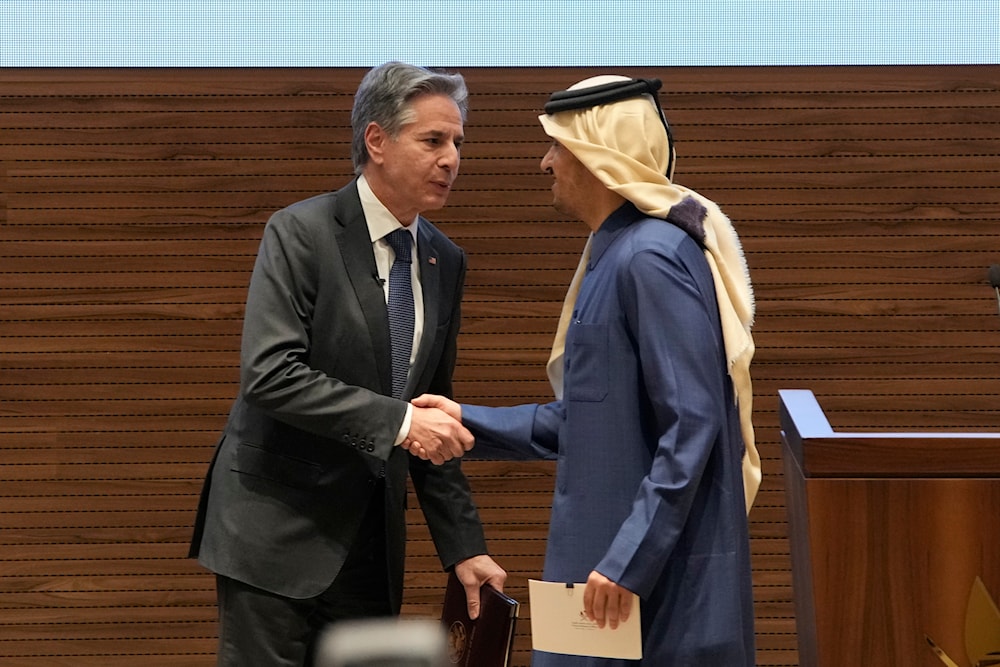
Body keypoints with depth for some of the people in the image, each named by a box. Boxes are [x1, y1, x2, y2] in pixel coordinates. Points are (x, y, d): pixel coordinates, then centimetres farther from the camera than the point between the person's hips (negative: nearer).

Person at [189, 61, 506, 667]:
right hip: (277, 528, -6)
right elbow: (269, 373, -21)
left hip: (372, 539, 6)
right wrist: (396, 420, -27)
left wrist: (463, 546, 8)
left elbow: (434, 414, 14)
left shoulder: (446, 261, 9)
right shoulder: (301, 233, -10)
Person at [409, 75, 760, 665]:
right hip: (611, 550, 9)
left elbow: (692, 423, -23)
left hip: (662, 572, -9)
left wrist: (629, 562, -23)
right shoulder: (613, 255, 13)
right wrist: (470, 422, 14)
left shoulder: (651, 258, -18)